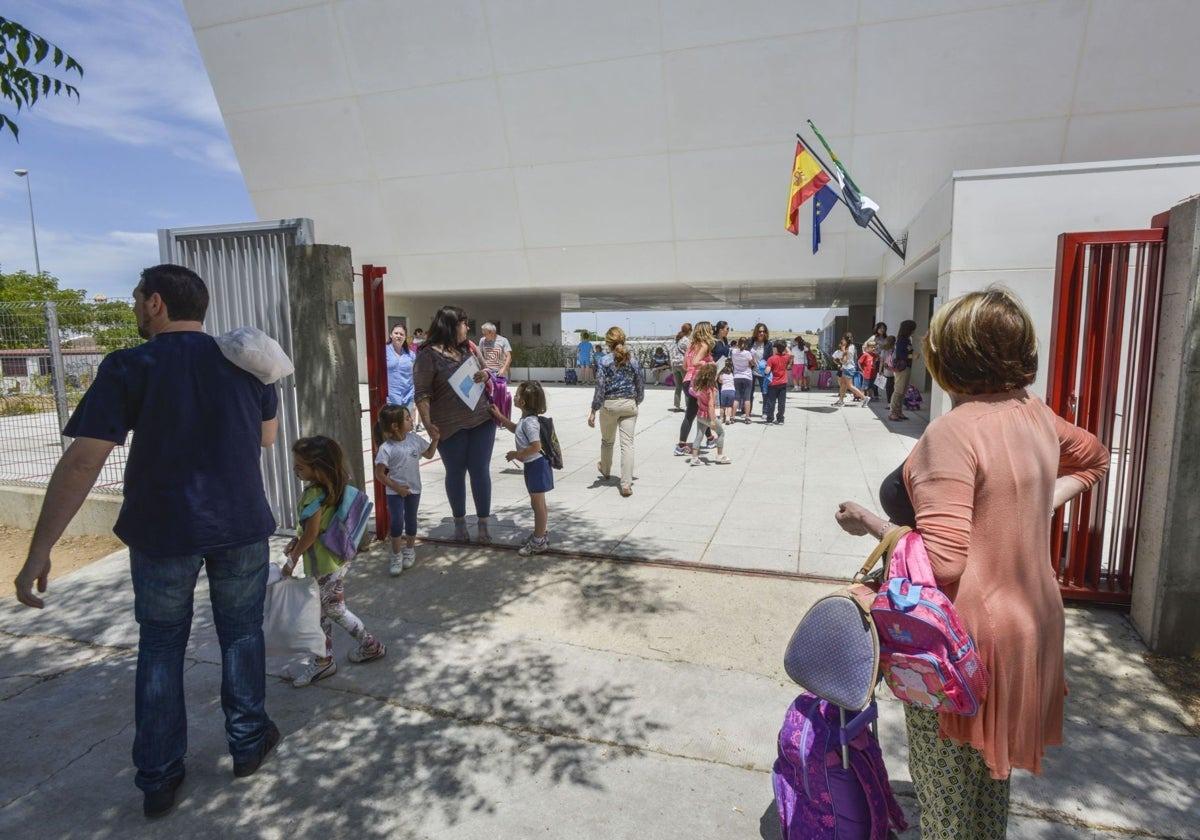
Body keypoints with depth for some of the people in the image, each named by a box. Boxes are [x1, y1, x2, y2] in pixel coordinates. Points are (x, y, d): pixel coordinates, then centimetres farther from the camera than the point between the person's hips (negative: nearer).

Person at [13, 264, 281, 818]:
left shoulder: (128, 367, -10)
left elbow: (81, 462, -15)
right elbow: (267, 437, 12)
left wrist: (39, 551, -10)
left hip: (161, 529, -1)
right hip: (242, 524, 2)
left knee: (160, 647, 16)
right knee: (241, 635, 17)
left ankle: (159, 781, 27)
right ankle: (249, 743, 32)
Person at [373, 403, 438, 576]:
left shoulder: (414, 438, -4)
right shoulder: (386, 448, -19)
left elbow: (429, 454, 13)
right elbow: (380, 474, -14)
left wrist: (435, 439, 1)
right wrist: (397, 488, -15)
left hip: (413, 489, 4)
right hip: (395, 491, -4)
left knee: (411, 520, 14)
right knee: (397, 522, -9)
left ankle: (409, 550, 34)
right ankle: (396, 555, 10)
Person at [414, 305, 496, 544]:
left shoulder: (468, 347, 9)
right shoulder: (429, 354, -7)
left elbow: (485, 369, 22)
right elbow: (422, 393, -11)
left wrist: (485, 374, -2)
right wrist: (428, 424, -21)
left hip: (482, 420, 4)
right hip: (450, 426, -4)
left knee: (480, 471, 5)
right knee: (455, 473, 11)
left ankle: (483, 524, 17)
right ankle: (459, 522, 28)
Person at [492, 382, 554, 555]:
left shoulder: (529, 422, -24)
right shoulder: (525, 419, 7)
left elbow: (536, 446, -31)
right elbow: (515, 429, 28)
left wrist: (516, 454, -20)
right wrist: (499, 416, 21)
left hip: (536, 465, -10)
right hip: (533, 465, 10)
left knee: (538, 504, 1)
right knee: (538, 503, 20)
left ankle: (538, 542, 11)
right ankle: (542, 534, 34)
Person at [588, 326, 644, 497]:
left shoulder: (605, 360, -8)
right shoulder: (633, 360, 1)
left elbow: (600, 387, -11)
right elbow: (640, 386, 7)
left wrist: (593, 411, -6)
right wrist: (637, 403, 24)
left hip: (609, 404, -1)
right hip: (629, 405, 1)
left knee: (607, 441, 21)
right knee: (627, 444, -1)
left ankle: (605, 470, 46)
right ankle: (626, 484, -7)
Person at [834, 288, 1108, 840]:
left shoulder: (953, 432, -24)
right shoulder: (1033, 413, 0)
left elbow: (942, 562, -28)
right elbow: (1094, 458, 22)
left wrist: (868, 524, -15)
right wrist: (1035, 508, 11)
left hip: (966, 639, -8)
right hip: (1030, 624, 8)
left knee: (946, 783, 13)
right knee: (991, 771, 27)